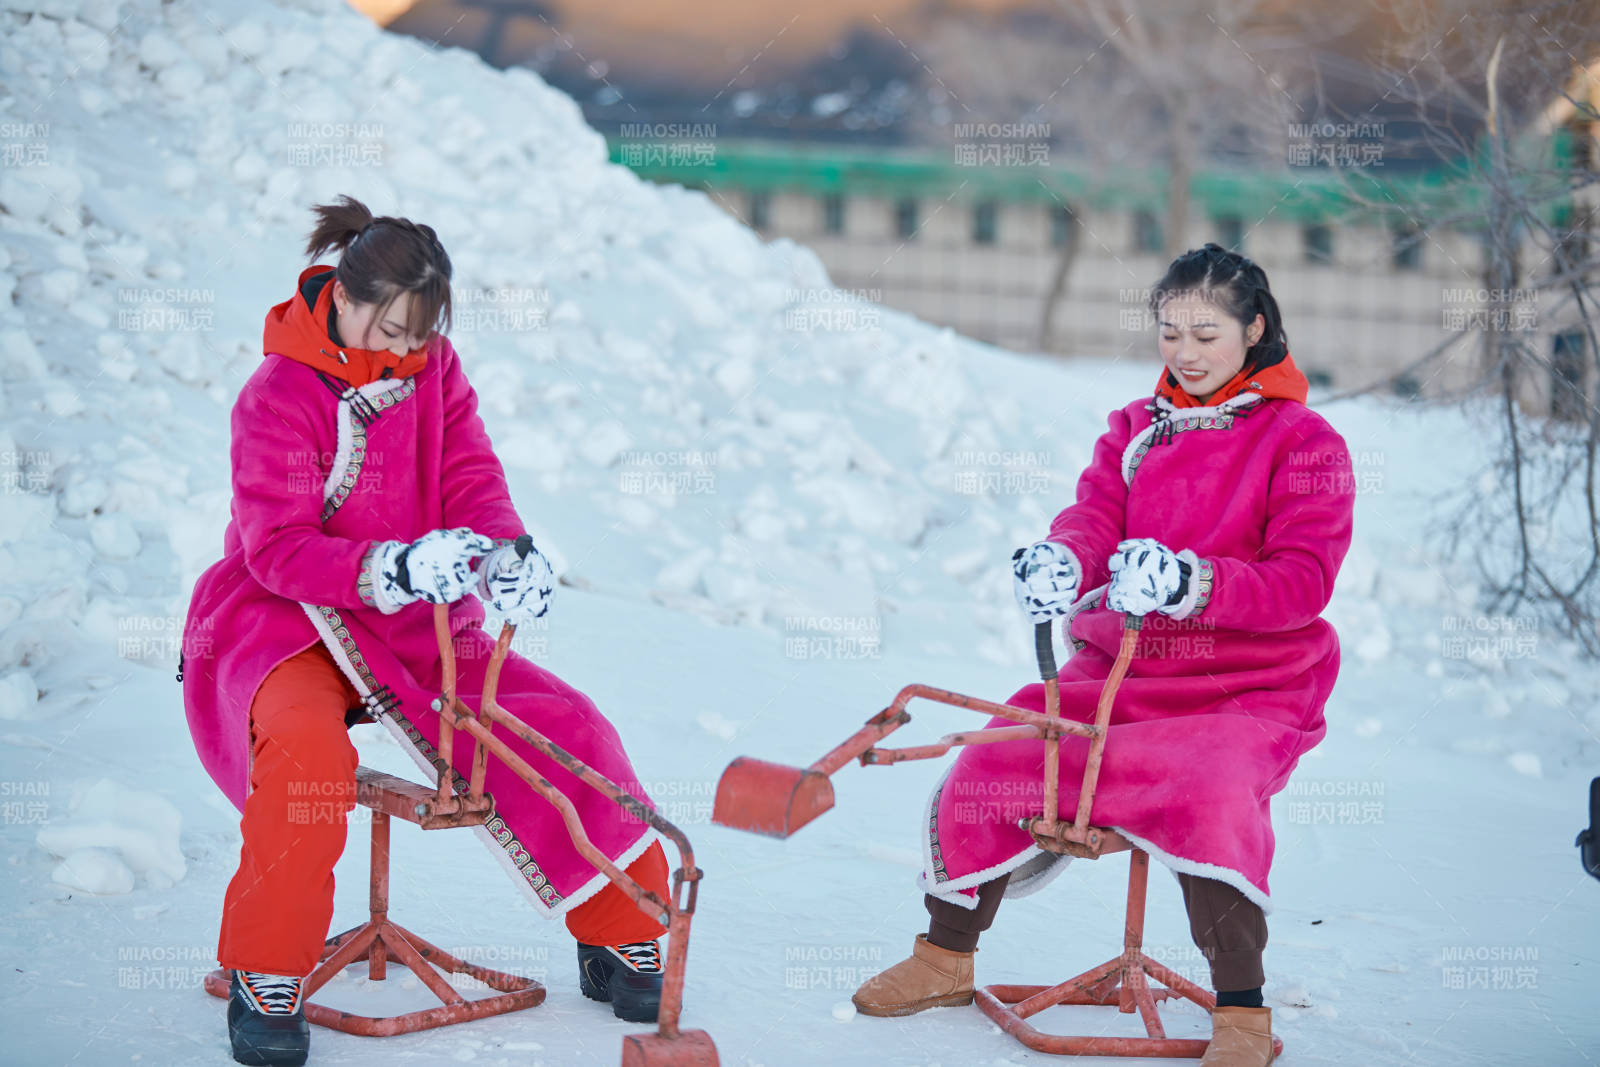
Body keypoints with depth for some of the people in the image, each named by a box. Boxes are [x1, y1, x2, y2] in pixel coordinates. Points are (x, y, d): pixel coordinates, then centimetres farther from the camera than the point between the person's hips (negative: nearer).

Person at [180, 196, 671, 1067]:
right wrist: (390, 569, -38)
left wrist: (508, 551, -27)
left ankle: (622, 939, 8)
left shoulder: (435, 372, 5)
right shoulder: (277, 395, -12)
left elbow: (473, 481, -2)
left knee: (567, 727, -10)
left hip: (418, 629, 5)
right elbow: (275, 547, -20)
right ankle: (266, 984, -21)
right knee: (307, 751, -38)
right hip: (283, 622, -5)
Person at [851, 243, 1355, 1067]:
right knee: (989, 767, -8)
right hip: (1116, 671, 5)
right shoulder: (1134, 429, 14)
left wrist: (1192, 582, -30)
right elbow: (1095, 519, -1)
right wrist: (1059, 560, -27)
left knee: (1209, 794, -35)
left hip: (1247, 687, -5)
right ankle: (945, 958, 14)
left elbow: (1303, 579, -13)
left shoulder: (1303, 442, -3)